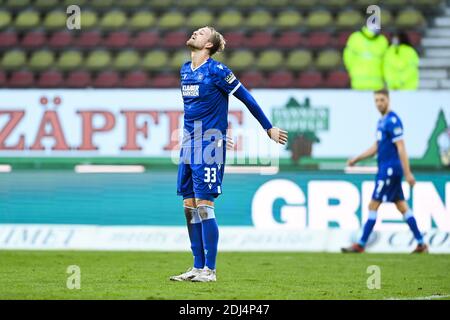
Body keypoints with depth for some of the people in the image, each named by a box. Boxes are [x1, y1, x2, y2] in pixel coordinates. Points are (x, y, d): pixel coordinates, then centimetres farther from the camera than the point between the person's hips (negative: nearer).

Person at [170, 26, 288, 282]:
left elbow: (246, 98, -5)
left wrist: (269, 128, -1)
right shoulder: (185, 69, 12)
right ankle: (198, 267, 11)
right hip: (189, 143, 7)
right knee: (189, 204, 6)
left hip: (209, 143, -7)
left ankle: (210, 269, -5)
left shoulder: (216, 70, -11)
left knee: (203, 204, -10)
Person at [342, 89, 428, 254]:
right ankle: (421, 243, 11)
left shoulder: (392, 121, -14)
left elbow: (401, 148, -18)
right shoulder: (382, 121, 15)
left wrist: (408, 173, -21)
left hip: (390, 169, -10)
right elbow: (376, 147, 23)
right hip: (386, 168, 10)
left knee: (373, 205, -6)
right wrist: (356, 159, 18)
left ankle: (361, 245, -3)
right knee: (401, 206, 10)